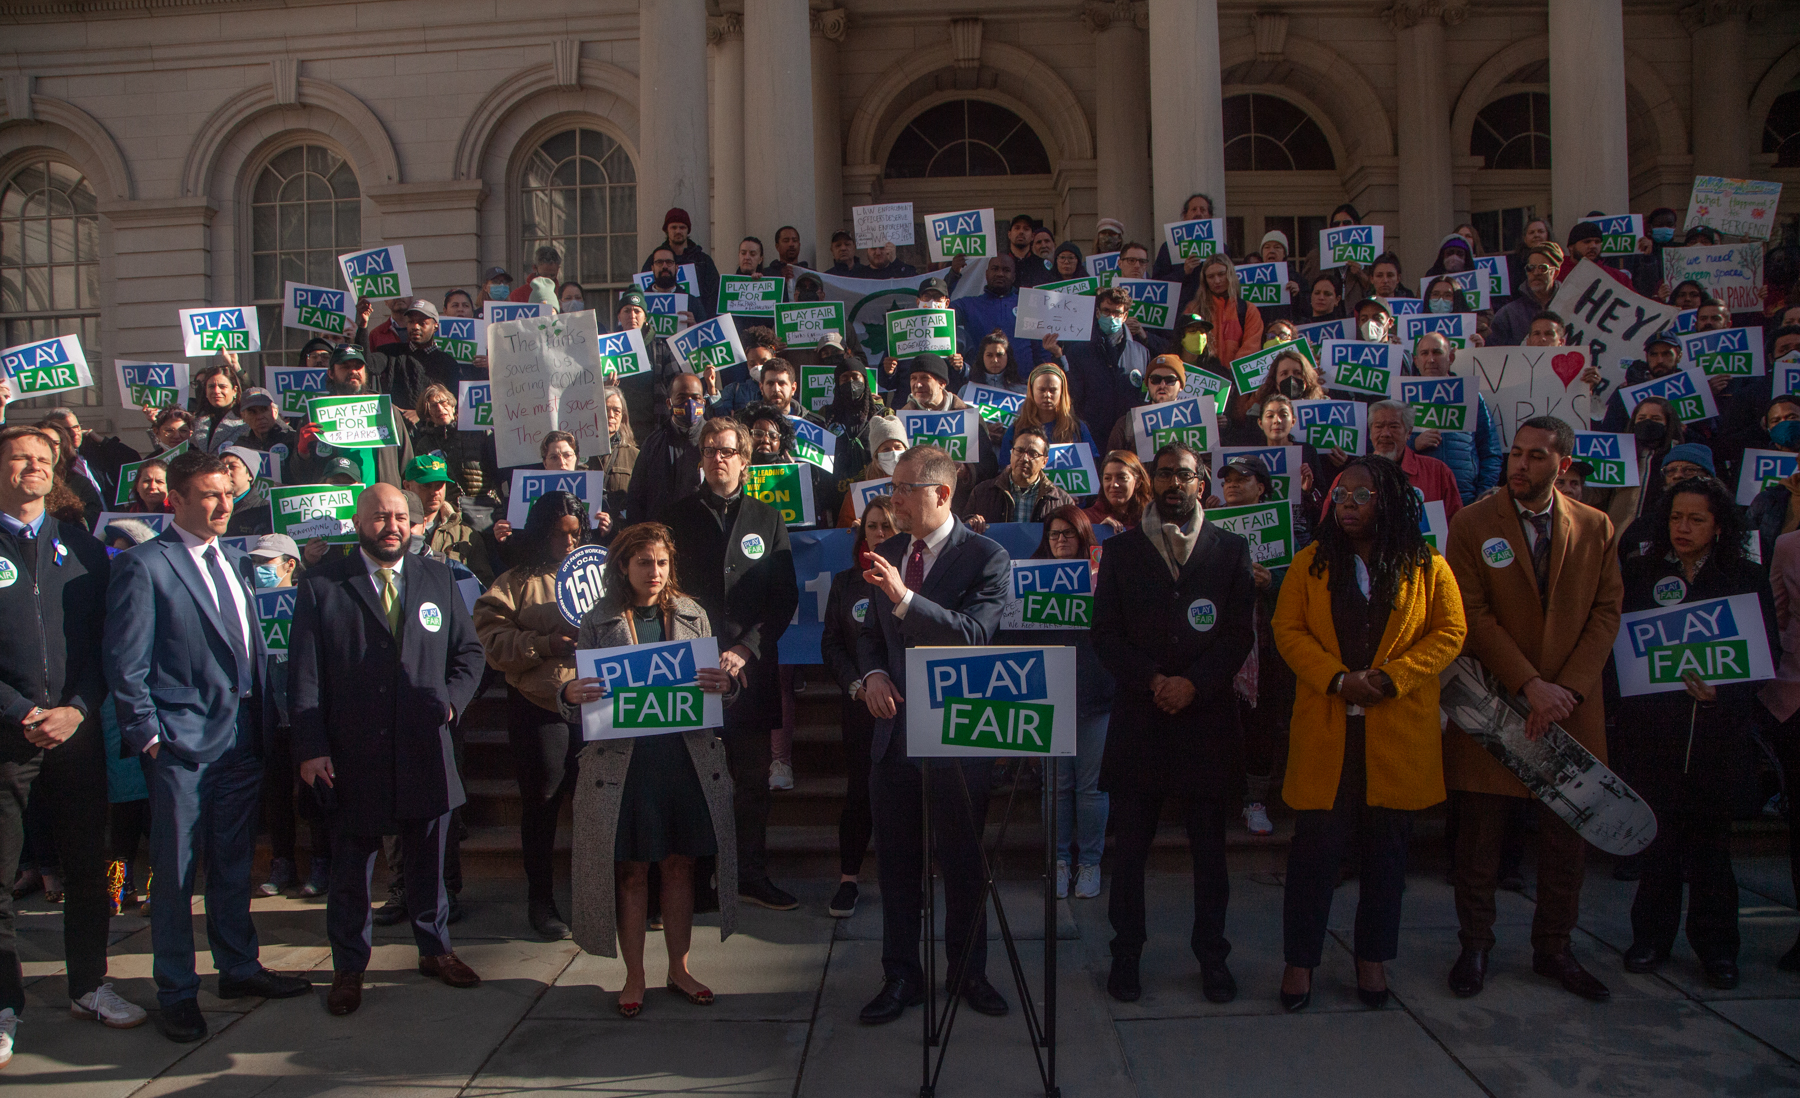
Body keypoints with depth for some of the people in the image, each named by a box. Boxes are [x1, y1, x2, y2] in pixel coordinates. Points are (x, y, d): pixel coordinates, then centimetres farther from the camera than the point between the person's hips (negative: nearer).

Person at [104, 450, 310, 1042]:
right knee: (175, 873, 5)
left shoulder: (233, 560, 13)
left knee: (234, 865, 18)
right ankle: (176, 992, 18)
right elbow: (125, 664, -10)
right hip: (180, 747, -6)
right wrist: (148, 735, -13)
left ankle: (239, 967, 31)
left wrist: (265, 719, 12)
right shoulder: (144, 566, -9)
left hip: (241, 742, 7)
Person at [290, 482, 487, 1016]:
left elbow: (469, 651, 13)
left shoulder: (437, 578, 8)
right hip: (353, 757, -2)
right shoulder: (321, 585, -1)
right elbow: (305, 674, -4)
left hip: (426, 751, 3)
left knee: (427, 860, 15)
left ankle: (435, 949, 32)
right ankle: (348, 968, 25)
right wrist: (311, 747, -11)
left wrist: (452, 698, -4)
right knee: (350, 867, 10)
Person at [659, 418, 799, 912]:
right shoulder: (675, 516, 7)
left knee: (754, 778, 7)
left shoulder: (768, 520, 10)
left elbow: (785, 597, 6)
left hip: (750, 668, 2)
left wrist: (745, 649, -6)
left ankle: (751, 873, 19)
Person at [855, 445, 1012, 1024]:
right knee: (897, 862, 13)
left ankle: (967, 972, 28)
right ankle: (901, 976, 27)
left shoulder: (986, 557, -9)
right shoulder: (889, 552, 9)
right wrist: (873, 673, -2)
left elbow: (975, 634, -22)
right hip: (894, 727, 5)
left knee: (963, 862, 9)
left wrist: (904, 598, -30)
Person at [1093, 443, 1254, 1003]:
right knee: (1129, 845, 5)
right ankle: (1126, 952, 17)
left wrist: (1193, 683, -11)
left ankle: (1211, 955, 21)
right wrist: (1152, 680, -11)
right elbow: (1105, 633, 2)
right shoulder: (1121, 549, 8)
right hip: (1138, 715, 0)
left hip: (1207, 714, 0)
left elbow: (1240, 633, 2)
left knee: (1209, 846, 8)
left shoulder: (1230, 549, 8)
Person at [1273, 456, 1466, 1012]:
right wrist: (1338, 679, -13)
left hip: (1399, 733, 1)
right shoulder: (1310, 563, 6)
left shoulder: (1427, 567, 4)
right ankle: (1300, 960, 13)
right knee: (1316, 845, 0)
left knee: (1385, 847, 10)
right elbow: (1287, 631, 1)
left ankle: (1372, 958, 25)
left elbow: (1449, 633, 1)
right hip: (1325, 731, 0)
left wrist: (1391, 677, -12)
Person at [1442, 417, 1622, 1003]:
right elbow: (1473, 615, -8)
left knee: (1567, 834, 10)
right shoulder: (1471, 524, -3)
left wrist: (1566, 690, -10)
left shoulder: (1597, 528, 6)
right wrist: (1530, 684, -16)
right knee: (1480, 835, 5)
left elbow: (1606, 615, 2)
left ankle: (1553, 948, 27)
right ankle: (1475, 946, 20)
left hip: (1571, 703, 3)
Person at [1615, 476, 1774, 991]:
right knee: (1657, 833, 6)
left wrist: (1723, 691, -15)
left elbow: (1767, 653, -1)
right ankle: (1651, 937, 20)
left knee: (1711, 837, 6)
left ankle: (1716, 946, 19)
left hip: (1720, 731, -1)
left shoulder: (1746, 578, 2)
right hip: (1653, 730, 1)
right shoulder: (1640, 573, 5)